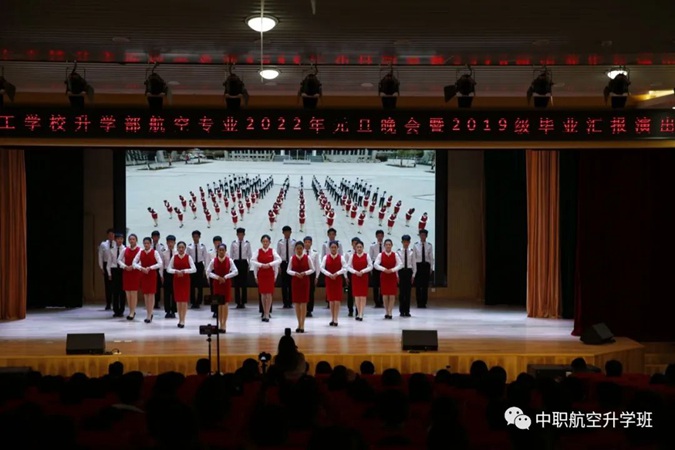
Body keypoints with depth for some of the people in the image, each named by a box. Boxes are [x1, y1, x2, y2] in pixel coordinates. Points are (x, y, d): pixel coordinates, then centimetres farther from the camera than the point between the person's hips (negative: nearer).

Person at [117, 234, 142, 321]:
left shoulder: (139, 250, -6)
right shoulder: (125, 250, 7)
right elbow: (119, 260, 9)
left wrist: (133, 266, -17)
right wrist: (125, 266, -7)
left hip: (136, 272, -5)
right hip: (126, 272, 5)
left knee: (134, 292, -5)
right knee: (127, 292, 6)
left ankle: (132, 312, -2)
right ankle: (131, 311, 15)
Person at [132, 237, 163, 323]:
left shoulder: (155, 252, -6)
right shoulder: (140, 252, 4)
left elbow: (160, 264, -13)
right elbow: (134, 263, 1)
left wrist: (150, 268, -19)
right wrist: (141, 268, -15)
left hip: (152, 274, -4)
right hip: (143, 275, 4)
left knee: (151, 294, -4)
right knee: (145, 294, 7)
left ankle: (149, 315, -2)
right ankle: (149, 314, 18)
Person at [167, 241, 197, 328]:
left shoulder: (188, 257, -3)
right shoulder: (174, 257, 3)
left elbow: (194, 269, -10)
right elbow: (169, 269, 0)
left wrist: (184, 271, -20)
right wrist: (176, 271, -17)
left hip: (186, 280, -2)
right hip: (176, 280, 2)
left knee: (184, 300, -5)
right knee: (178, 300, 5)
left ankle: (182, 321, -2)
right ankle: (180, 320, 15)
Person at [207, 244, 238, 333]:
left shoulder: (229, 260, -4)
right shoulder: (213, 261, -2)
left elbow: (235, 271, -7)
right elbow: (208, 272, -2)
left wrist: (226, 277, -15)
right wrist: (217, 277, -13)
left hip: (226, 283, -1)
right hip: (217, 283, 1)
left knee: (225, 304, -1)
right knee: (218, 304, 3)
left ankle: (224, 325, 5)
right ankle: (220, 324, 10)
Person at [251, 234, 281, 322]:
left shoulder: (272, 251, 0)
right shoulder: (258, 251, 2)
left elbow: (279, 260, -12)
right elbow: (252, 261, -9)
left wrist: (270, 264, -23)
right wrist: (261, 265, -21)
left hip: (270, 274, -1)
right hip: (261, 274, 1)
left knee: (269, 294, -6)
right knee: (263, 294, 6)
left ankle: (267, 314, -5)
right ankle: (265, 313, 15)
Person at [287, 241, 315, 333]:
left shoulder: (307, 258, -4)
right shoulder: (292, 258, 0)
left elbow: (313, 269, -1)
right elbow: (288, 270, 3)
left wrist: (305, 273, -16)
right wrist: (295, 273, -16)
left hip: (305, 281, -2)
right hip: (295, 281, 2)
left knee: (304, 303, -2)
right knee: (296, 303, 5)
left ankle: (302, 325, 4)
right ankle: (299, 324, 17)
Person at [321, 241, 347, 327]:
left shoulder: (341, 257, -2)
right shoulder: (326, 257, 0)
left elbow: (345, 268, -6)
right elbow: (322, 268, -4)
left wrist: (337, 273, -17)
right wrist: (329, 274, -17)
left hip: (338, 279, -1)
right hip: (329, 279, 1)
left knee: (337, 300, -5)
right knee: (331, 300, 6)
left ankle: (335, 319, -3)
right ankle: (332, 319, 14)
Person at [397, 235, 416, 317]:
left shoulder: (412, 251, 2)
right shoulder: (399, 251, -1)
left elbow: (414, 263, 4)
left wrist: (413, 274, 0)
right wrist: (397, 275, -3)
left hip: (409, 271, 1)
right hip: (401, 271, -1)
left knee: (408, 292, 5)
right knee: (401, 291, 2)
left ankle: (407, 311, 12)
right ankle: (402, 311, 11)